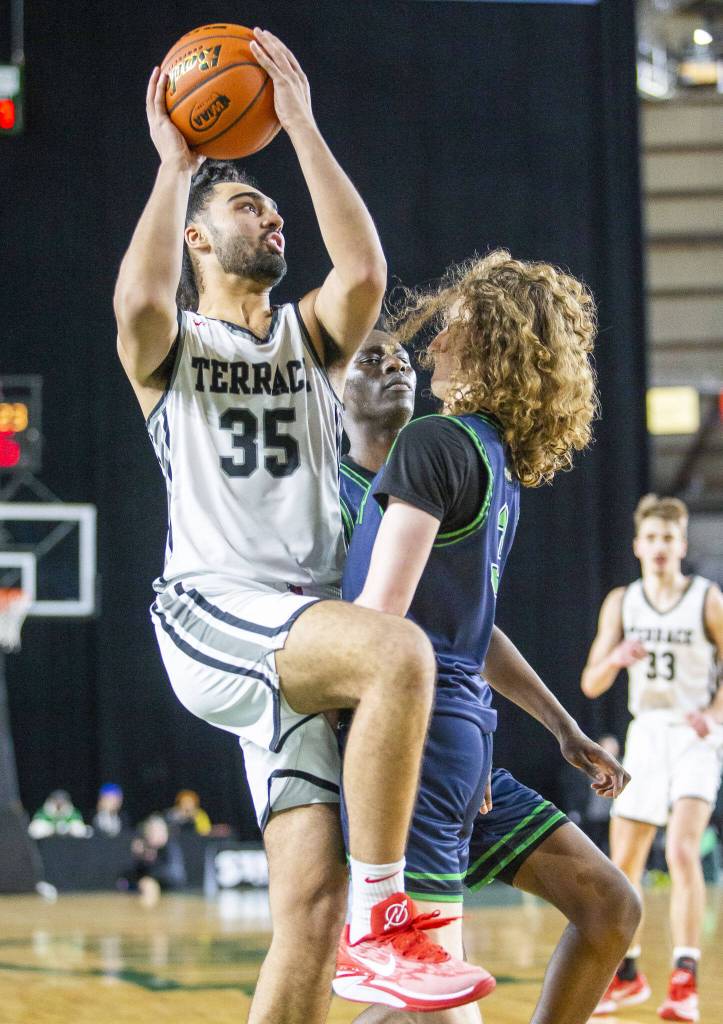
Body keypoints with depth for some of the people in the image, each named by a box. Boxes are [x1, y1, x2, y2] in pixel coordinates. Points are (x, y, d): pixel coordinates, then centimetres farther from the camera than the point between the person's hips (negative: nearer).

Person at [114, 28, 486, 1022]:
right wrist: (174, 164, -6)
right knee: (398, 650, -34)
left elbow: (364, 275, -4)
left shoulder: (312, 335, 21)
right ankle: (381, 916, -30)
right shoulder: (171, 345, 11)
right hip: (210, 611, -4)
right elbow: (139, 299, -16)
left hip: (303, 633, 4)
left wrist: (302, 125, -2)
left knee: (311, 907, -8)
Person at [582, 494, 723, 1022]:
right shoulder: (621, 602, 4)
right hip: (646, 734, 4)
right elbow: (590, 685, 3)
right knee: (625, 861, 8)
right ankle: (627, 976, 26)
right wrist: (616, 658, -18)